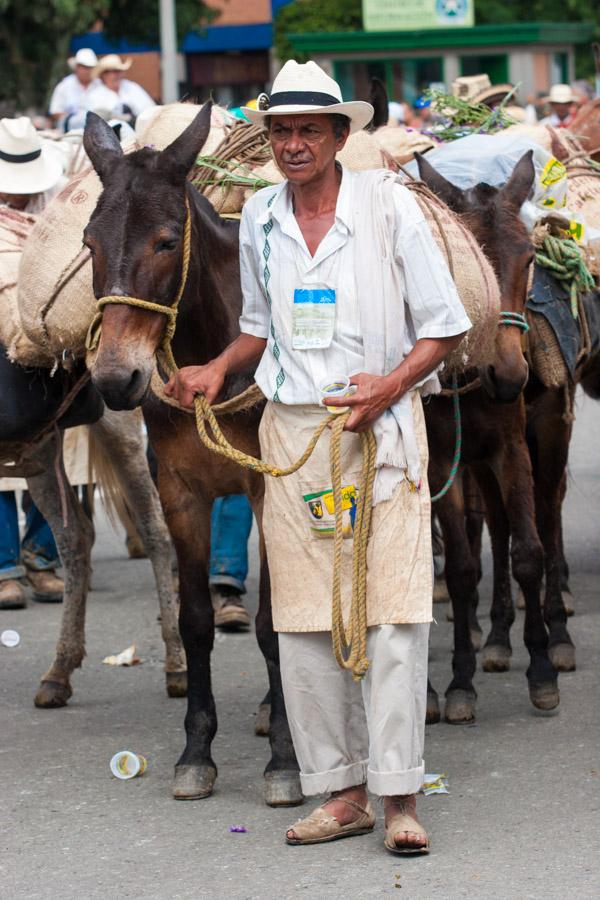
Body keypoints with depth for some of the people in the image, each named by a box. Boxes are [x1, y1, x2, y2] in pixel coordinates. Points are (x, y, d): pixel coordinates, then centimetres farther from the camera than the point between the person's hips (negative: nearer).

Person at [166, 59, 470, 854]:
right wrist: (218, 370, 5)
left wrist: (392, 383, -16)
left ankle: (401, 796, -6)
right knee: (304, 618, 3)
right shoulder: (259, 219, 9)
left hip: (379, 429, -4)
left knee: (391, 610, -9)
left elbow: (445, 327, -1)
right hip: (291, 431, 4)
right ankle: (342, 791, 11)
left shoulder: (389, 206, -4)